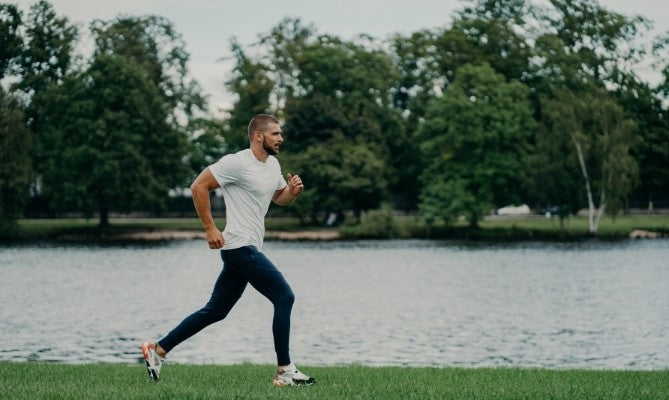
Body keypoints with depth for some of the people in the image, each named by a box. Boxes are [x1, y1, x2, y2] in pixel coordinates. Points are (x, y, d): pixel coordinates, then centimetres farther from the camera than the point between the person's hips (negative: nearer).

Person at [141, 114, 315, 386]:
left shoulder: (273, 164, 14)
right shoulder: (237, 163, -14)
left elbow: (279, 198, 27)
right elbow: (198, 186, -13)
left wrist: (292, 191, 3)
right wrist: (210, 228, -15)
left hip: (246, 249, 9)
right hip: (240, 247, -9)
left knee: (215, 311, 12)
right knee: (284, 297, -10)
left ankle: (158, 350, 19)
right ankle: (285, 372, -5)